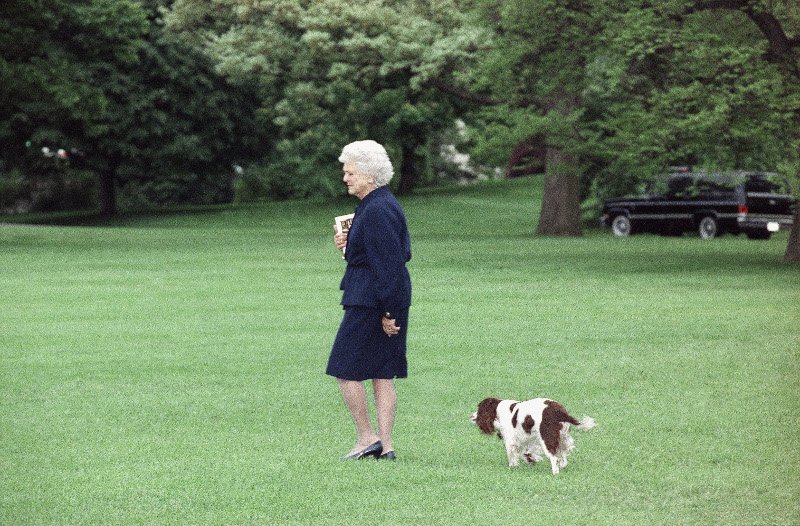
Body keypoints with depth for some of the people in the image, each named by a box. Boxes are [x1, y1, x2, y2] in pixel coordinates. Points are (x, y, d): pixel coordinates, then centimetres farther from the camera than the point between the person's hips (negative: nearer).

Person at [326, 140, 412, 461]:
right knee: (381, 374, 10)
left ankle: (367, 437, 3)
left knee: (344, 369, -2)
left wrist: (388, 312, -20)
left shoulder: (377, 211, -18)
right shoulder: (382, 203, 14)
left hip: (369, 301, -11)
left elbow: (389, 263, -22)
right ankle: (385, 446, 10)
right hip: (387, 302, 11)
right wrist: (349, 244, 9)